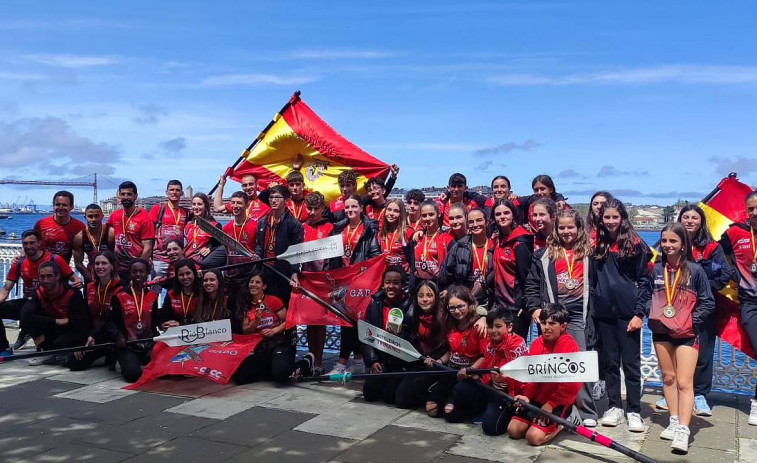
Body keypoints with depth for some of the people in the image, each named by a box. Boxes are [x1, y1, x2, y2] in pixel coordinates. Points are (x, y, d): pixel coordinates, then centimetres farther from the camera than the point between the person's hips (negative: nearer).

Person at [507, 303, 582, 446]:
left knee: (534, 437, -17)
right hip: (537, 397, 6)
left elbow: (572, 383, -18)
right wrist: (527, 396, -10)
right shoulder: (537, 343, 2)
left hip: (559, 401, -6)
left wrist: (551, 404, -16)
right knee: (513, 430, -2)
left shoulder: (570, 346, -16)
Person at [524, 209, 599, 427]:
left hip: (578, 315, -1)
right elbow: (532, 284, 10)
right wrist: (535, 308, 0)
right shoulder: (544, 254, 10)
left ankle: (588, 412, 4)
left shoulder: (588, 253, 9)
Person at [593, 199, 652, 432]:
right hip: (604, 312, 4)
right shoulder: (598, 245, 9)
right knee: (610, 362, 9)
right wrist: (592, 307, 6)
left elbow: (644, 280, -3)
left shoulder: (634, 244, -2)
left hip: (628, 312, -4)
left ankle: (634, 412, 10)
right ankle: (614, 407, 19)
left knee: (631, 363, 2)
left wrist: (639, 313, -8)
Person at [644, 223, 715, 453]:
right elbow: (648, 296, 14)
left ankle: (683, 430, -11)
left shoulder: (695, 270, -6)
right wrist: (653, 314, -1)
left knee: (684, 382, -9)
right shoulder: (657, 269, 4)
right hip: (661, 331, 4)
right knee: (668, 377, 13)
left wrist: (692, 320, -11)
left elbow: (708, 303, -2)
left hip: (686, 334, -4)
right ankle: (674, 422, 25)